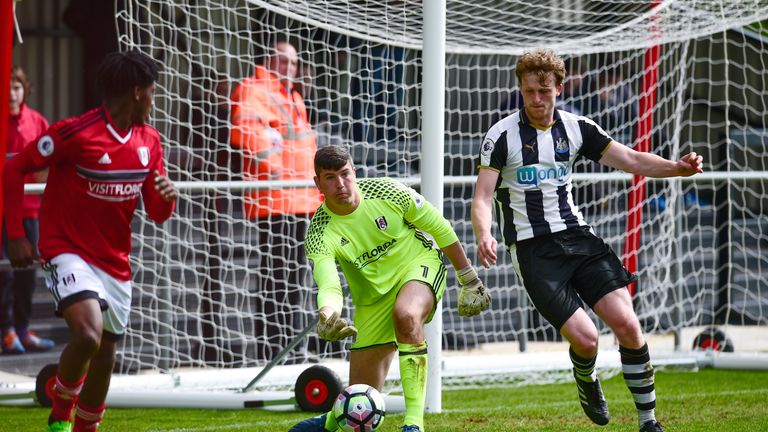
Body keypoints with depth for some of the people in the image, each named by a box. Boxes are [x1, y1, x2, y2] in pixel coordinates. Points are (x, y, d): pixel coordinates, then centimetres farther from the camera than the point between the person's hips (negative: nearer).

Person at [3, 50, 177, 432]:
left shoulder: (149, 142, 4)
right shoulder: (75, 133, -17)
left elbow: (156, 213, 11)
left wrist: (166, 198, -13)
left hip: (115, 264, 7)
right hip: (68, 252, -7)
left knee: (104, 358, 12)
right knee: (88, 333, -28)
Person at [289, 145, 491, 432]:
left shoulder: (385, 191, -18)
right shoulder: (319, 234, -17)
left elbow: (439, 228, -5)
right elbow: (328, 286, -30)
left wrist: (470, 282, 1)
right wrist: (327, 316, -55)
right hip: (373, 298, 2)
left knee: (405, 313, -41)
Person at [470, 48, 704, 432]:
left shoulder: (576, 128, 6)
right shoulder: (503, 134, -5)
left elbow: (631, 160, 3)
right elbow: (482, 198, -9)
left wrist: (678, 167, -14)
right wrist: (484, 236, -30)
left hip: (576, 237, 4)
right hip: (532, 250, -4)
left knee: (626, 324, -11)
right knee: (584, 338, -16)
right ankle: (586, 380, 22)